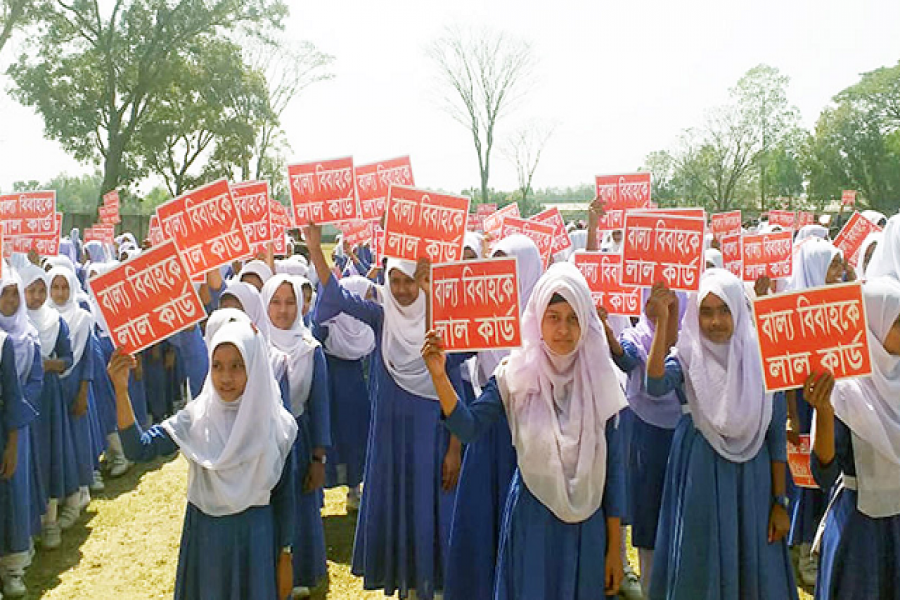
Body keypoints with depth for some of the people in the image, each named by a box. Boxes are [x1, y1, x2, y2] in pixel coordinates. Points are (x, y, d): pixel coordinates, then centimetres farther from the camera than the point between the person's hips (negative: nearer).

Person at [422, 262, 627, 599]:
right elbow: (469, 427, -16)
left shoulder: (598, 377, -6)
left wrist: (614, 546, 0)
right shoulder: (515, 373, -9)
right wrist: (439, 376, -32)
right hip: (530, 521, -1)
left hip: (587, 525, 1)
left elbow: (612, 462, -1)